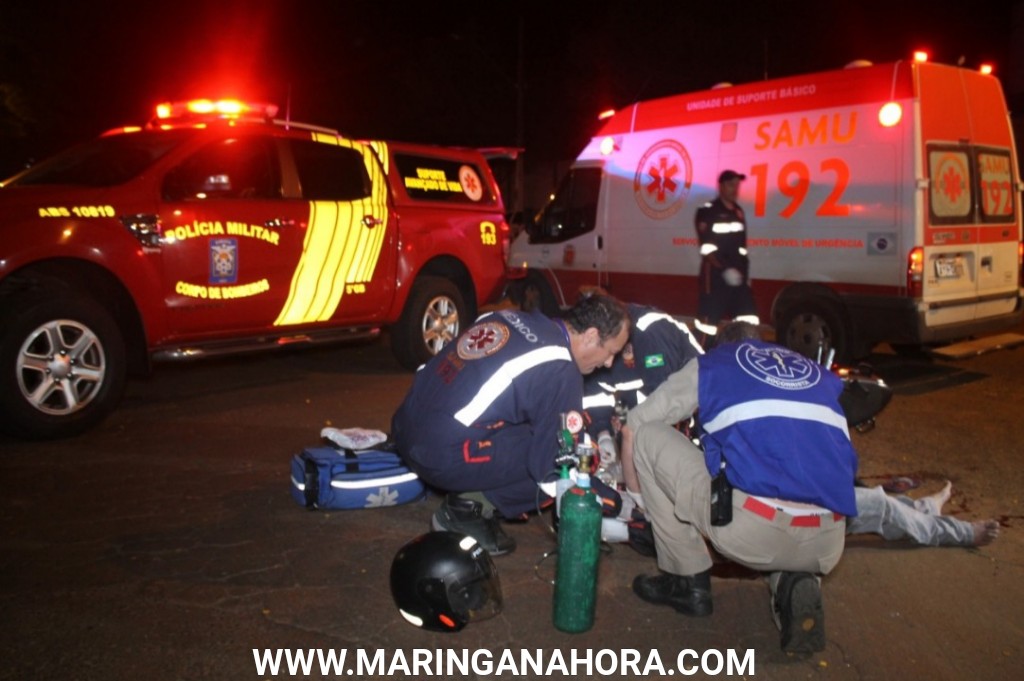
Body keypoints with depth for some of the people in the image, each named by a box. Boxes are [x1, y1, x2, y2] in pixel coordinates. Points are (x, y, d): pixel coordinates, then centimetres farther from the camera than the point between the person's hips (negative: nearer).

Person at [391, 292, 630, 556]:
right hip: (441, 456, -8)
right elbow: (550, 464, -9)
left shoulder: (515, 317, 8)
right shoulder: (561, 373, -13)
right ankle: (468, 509, 0)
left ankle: (466, 496, 13)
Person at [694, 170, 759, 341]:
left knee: (749, 325, 2)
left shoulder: (738, 212, 14)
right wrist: (725, 269, -22)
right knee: (709, 325, -4)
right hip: (715, 276, -6)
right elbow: (707, 249, -14)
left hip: (738, 277, 7)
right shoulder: (707, 212, -8)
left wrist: (745, 273, 17)